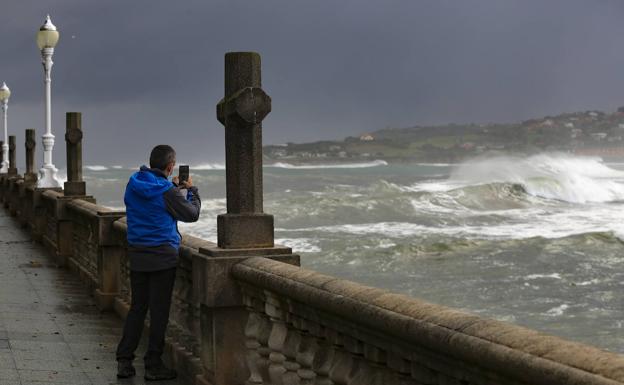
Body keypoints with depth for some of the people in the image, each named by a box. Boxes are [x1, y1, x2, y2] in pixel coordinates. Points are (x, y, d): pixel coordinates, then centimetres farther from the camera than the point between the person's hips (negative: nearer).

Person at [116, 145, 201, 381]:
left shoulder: (133, 185, 4)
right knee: (159, 310, 2)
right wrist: (191, 190, 12)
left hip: (137, 256, 6)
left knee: (137, 307, 14)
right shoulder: (168, 192, -15)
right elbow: (192, 214, -3)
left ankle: (124, 361, 12)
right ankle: (153, 366, 6)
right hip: (162, 256, -6)